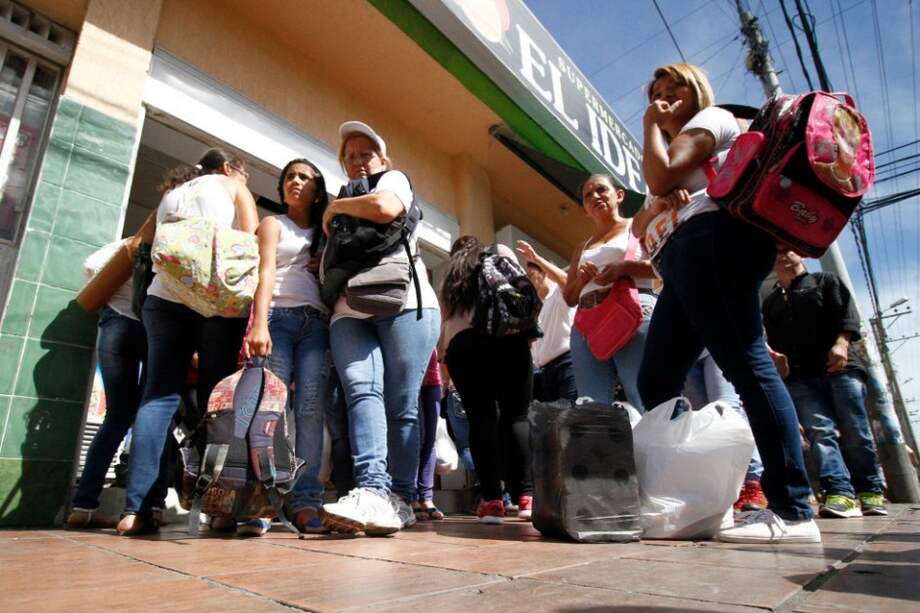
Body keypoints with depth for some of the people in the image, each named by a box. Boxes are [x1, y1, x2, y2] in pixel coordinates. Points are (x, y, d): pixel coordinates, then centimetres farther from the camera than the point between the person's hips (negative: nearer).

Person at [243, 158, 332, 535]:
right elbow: (265, 272, 1)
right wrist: (258, 323, -14)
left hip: (317, 323, 2)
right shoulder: (272, 224, 19)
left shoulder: (326, 235, 29)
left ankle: (305, 503, -14)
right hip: (278, 316, -2)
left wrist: (327, 266, 0)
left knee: (311, 409, -12)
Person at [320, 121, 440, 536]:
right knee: (361, 390, -19)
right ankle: (372, 492, -30)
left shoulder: (394, 178, 15)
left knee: (402, 404, -7)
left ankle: (399, 501, -4)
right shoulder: (342, 209, 34)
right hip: (350, 313, 5)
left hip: (404, 304, -4)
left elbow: (385, 209, -11)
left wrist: (336, 207, 5)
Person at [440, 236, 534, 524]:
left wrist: (446, 353, 32)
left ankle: (492, 500, -7)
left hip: (462, 344, 2)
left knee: (481, 418, -2)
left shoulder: (450, 277, 31)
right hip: (508, 337, -1)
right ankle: (525, 496, -2)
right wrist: (528, 331, 14)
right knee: (515, 416, 2)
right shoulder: (500, 252, 26)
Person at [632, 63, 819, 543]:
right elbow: (639, 227, 27)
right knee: (655, 383, 0)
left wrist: (652, 127, 13)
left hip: (711, 241, -9)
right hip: (685, 260, 9)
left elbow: (661, 176, -5)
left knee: (745, 363, -18)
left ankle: (793, 511, -17)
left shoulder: (712, 118, 14)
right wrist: (659, 204, 5)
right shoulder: (678, 148, 39)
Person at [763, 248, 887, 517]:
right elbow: (773, 343, 21)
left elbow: (848, 313, 3)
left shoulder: (825, 281, 18)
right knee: (819, 431, -13)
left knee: (855, 432, -3)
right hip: (798, 376, 2)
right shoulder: (771, 302, 26)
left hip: (839, 366, -2)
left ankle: (871, 492, 9)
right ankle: (841, 493, -19)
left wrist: (841, 343, -14)